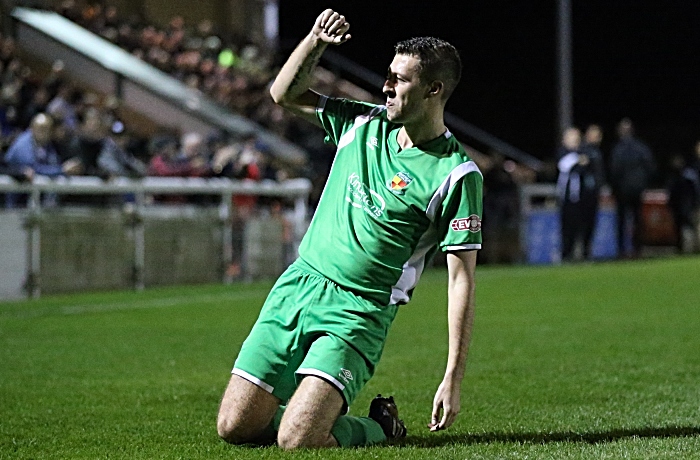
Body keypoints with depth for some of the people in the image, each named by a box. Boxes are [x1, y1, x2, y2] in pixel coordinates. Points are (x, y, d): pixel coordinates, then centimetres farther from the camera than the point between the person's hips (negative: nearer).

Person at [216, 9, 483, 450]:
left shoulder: (457, 174, -11)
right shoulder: (364, 124, 7)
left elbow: (461, 280, -11)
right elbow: (284, 93, 16)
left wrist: (453, 379, -16)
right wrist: (316, 40, -3)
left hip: (358, 312, -6)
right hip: (297, 285, 6)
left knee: (296, 439, -20)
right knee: (234, 427, 0)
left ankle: (379, 426, 10)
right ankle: (316, 411, 28)